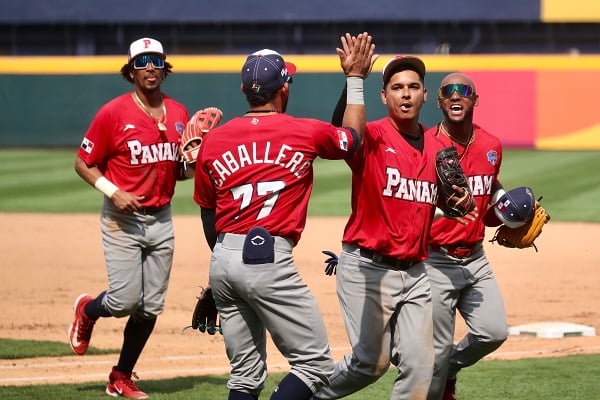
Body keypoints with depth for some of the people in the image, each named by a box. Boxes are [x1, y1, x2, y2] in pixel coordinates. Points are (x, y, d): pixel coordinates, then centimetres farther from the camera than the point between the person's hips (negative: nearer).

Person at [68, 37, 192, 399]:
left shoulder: (178, 114, 6)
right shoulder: (113, 113, -10)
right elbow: (84, 163, -5)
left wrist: (192, 164, -9)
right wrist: (113, 192, -18)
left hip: (161, 220, 5)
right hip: (123, 219, -5)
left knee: (150, 307, 5)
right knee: (125, 300, -12)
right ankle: (87, 311, 24)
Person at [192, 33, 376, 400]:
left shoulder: (214, 140, 9)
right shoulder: (305, 133, -2)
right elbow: (352, 137, 20)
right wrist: (355, 78, 28)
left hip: (222, 260, 6)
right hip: (269, 260, -6)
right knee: (315, 365, -1)